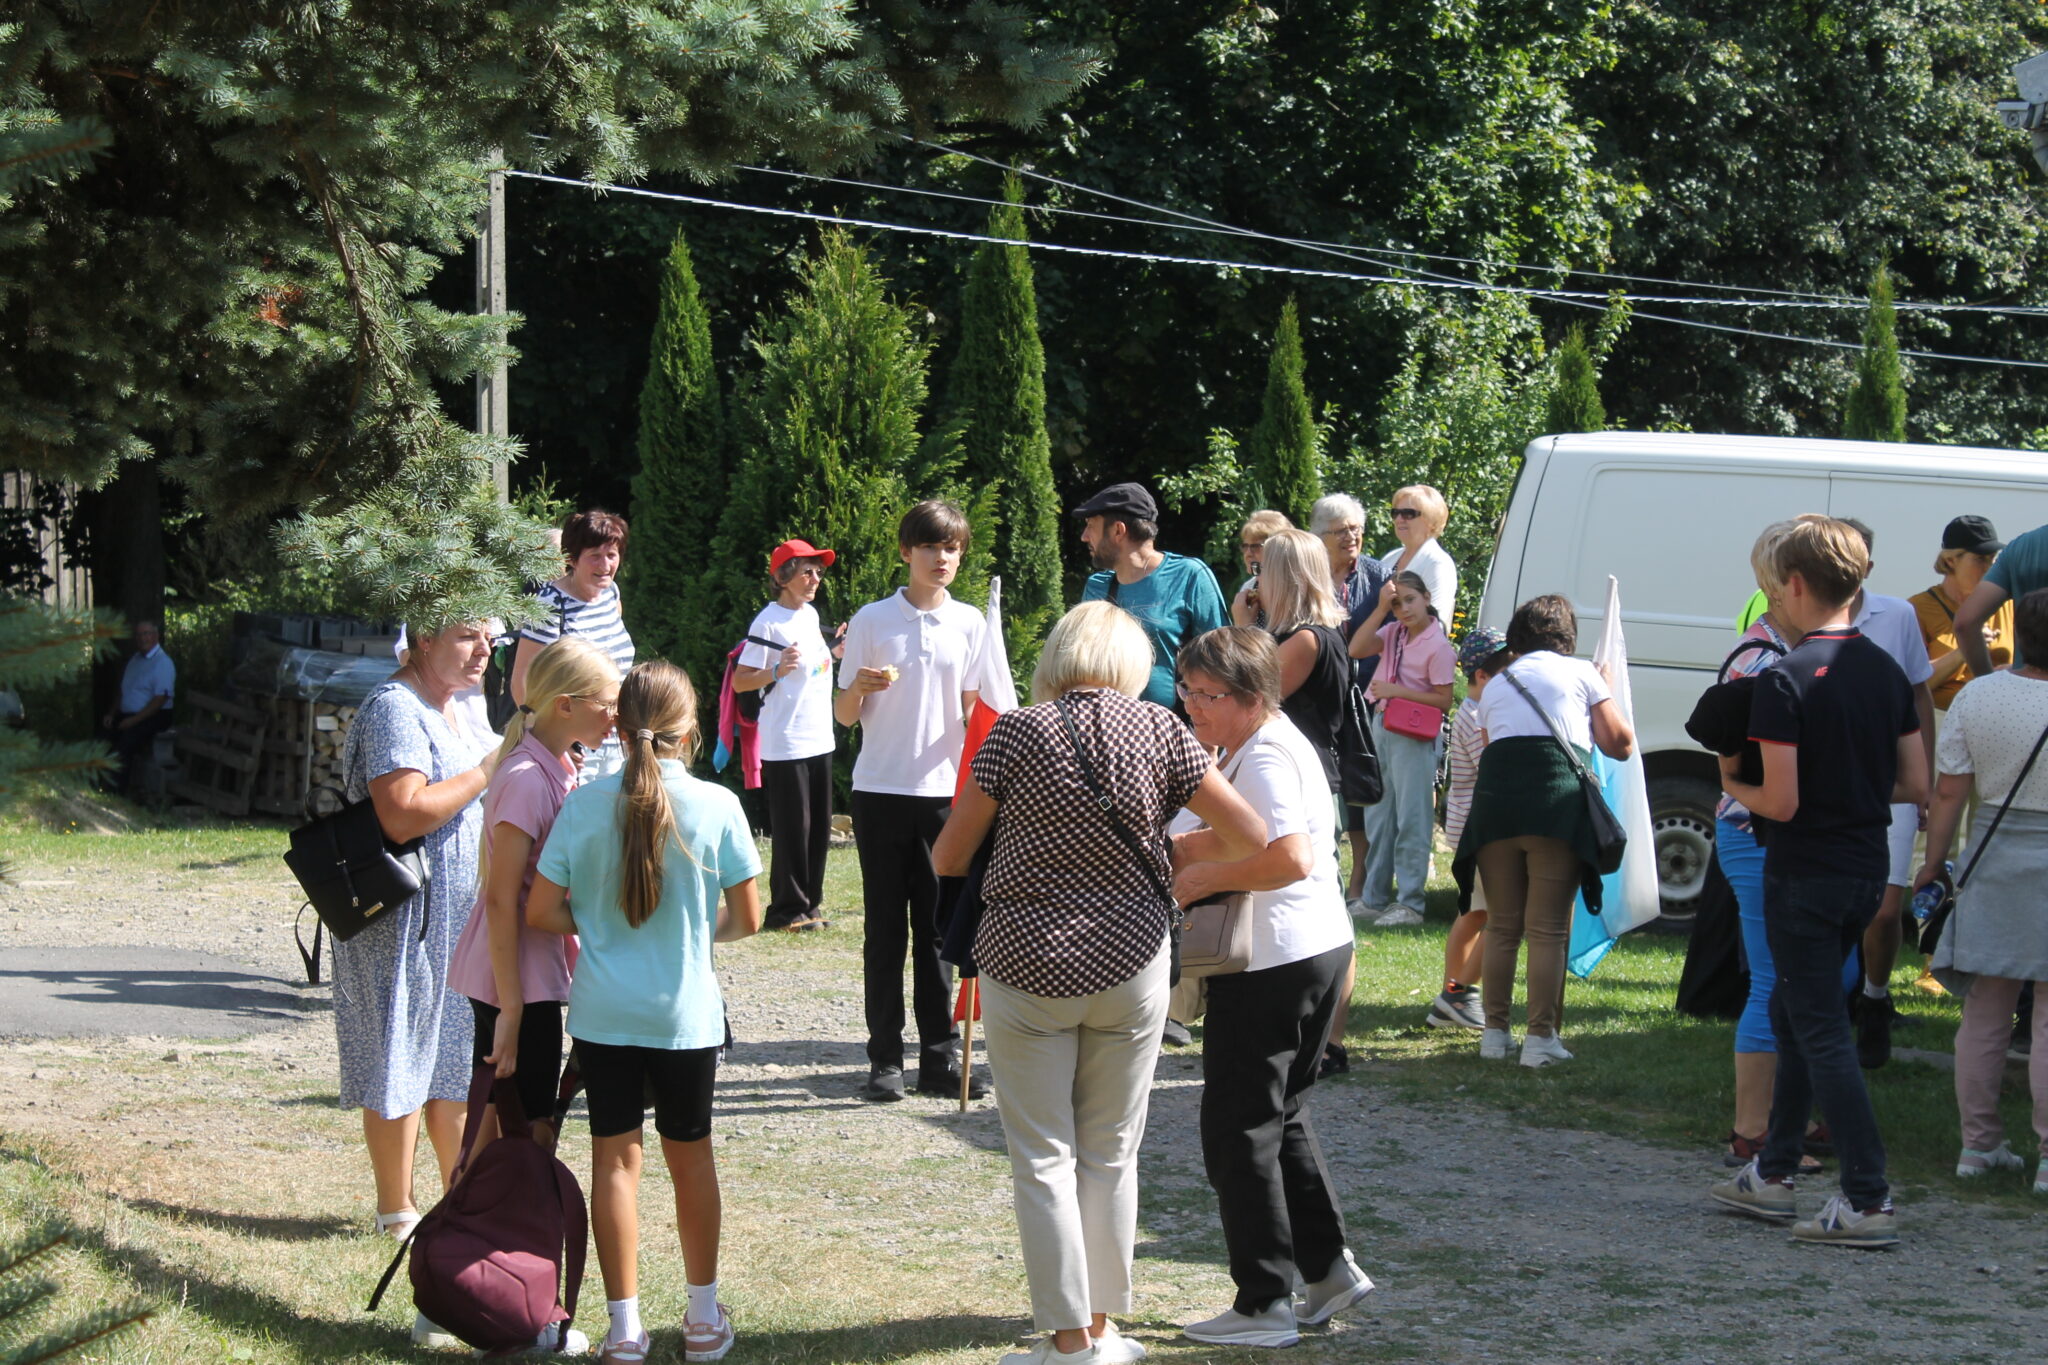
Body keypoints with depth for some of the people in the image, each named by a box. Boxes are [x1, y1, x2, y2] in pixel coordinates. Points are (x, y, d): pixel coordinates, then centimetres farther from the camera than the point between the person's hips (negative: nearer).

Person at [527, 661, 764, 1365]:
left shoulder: (585, 804, -8)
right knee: (691, 1154, 15)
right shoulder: (717, 806, -10)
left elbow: (541, 911, -7)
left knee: (615, 1158, 8)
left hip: (603, 1012, 0)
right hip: (686, 1012, 0)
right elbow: (746, 919, -4)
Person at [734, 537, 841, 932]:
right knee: (792, 829, -4)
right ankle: (788, 910, 4)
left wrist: (836, 652, 12)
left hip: (819, 739, 8)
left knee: (818, 827, 11)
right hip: (785, 746, -8)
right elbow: (740, 681, -15)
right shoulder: (769, 622, -13)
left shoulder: (810, 615, 11)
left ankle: (810, 903, 21)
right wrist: (777, 670, -29)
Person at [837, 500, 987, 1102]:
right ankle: (885, 1059, 6)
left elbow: (974, 710, 8)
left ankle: (941, 1057, 7)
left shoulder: (970, 623, 7)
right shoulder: (872, 621, 2)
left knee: (940, 927, 3)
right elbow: (845, 714, 3)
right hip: (881, 791, -1)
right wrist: (860, 687, -18)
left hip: (945, 791, 1)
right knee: (886, 929, 2)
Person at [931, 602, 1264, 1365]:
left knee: (1044, 1160, 5)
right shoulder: (1158, 731, -2)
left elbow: (949, 856, -2)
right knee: (1112, 1155, 14)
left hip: (1026, 967, -2)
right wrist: (1180, 854, 14)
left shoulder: (1017, 734, -7)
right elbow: (1250, 838, -4)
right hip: (1130, 964, 2)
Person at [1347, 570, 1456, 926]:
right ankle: (1375, 899, 21)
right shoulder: (1393, 633, 7)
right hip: (1381, 729, 7)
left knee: (1411, 819, -3)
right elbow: (1356, 650, -5)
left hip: (1415, 736, -7)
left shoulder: (1438, 646, -12)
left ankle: (1410, 903, 0)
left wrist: (1398, 691, -18)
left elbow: (1443, 700, -13)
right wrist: (1381, 609, -9)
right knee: (1378, 817, 13)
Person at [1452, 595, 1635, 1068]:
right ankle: (1541, 1037, -3)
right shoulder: (1580, 674, 14)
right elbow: (1620, 744, 13)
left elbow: (1487, 745, 17)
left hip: (1494, 797, 3)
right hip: (1558, 799, -3)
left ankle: (1495, 1033, 16)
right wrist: (1606, 695, 29)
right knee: (1548, 928, -1)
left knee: (1502, 925, 12)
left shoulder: (1495, 686, 25)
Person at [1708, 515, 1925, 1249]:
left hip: (1804, 876, -8)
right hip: (1866, 871, 8)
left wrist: (1732, 784, 0)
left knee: (1820, 1030, -3)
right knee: (1794, 1010, 20)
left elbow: (1781, 803, -20)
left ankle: (1868, 1201, -7)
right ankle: (1773, 1174, 27)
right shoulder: (1888, 672, 5)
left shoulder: (1785, 681, -18)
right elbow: (1915, 785, 7)